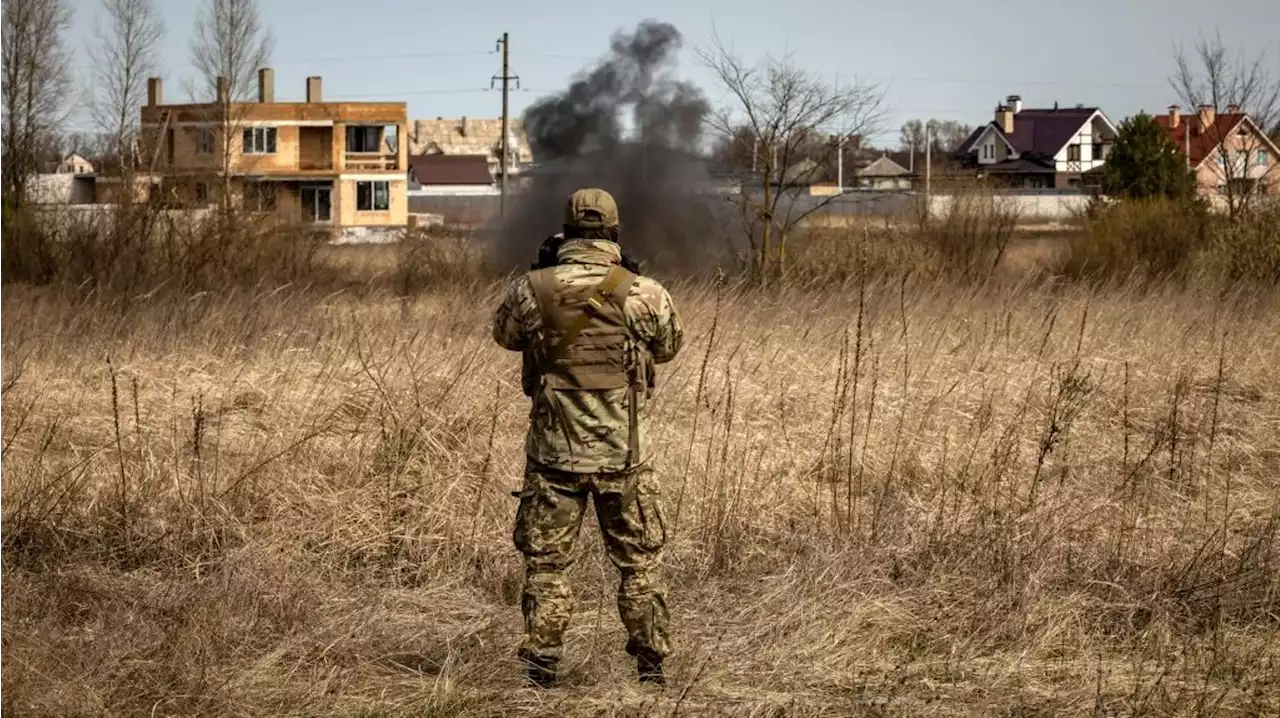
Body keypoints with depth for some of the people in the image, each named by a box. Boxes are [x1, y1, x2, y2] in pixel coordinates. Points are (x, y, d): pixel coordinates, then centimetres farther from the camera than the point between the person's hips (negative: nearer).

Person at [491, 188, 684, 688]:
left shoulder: (531, 291, -9)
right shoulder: (645, 294, -10)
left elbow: (504, 335, 12)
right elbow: (668, 347, 10)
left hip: (554, 453, 0)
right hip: (624, 455, 0)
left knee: (546, 562, 10)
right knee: (640, 561, 14)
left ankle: (541, 670, 9)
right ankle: (651, 666, 16)